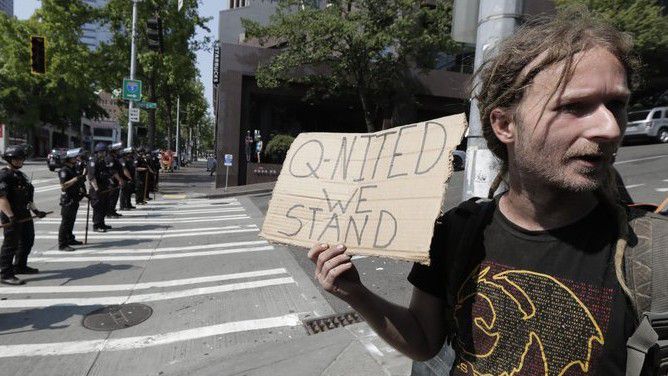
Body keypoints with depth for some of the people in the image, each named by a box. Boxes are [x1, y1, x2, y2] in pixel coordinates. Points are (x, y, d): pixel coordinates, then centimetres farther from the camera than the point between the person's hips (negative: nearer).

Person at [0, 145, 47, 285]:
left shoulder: (20, 175, 16)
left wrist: (35, 210, 14)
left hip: (24, 215, 10)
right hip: (12, 217, -9)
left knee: (28, 241, 19)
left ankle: (20, 266, 35)